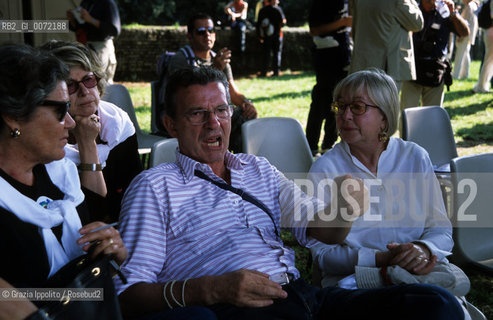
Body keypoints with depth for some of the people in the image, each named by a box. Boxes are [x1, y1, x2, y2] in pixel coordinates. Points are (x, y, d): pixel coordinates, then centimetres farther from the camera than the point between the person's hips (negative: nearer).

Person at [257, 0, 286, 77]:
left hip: (265, 36, 3)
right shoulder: (277, 9, -7)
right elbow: (283, 21, -11)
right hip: (276, 35, -3)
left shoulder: (262, 10, 6)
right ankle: (276, 71, 4)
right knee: (276, 53, 5)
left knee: (265, 54, 7)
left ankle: (264, 72, 4)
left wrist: (260, 36, 12)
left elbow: (258, 24, 6)